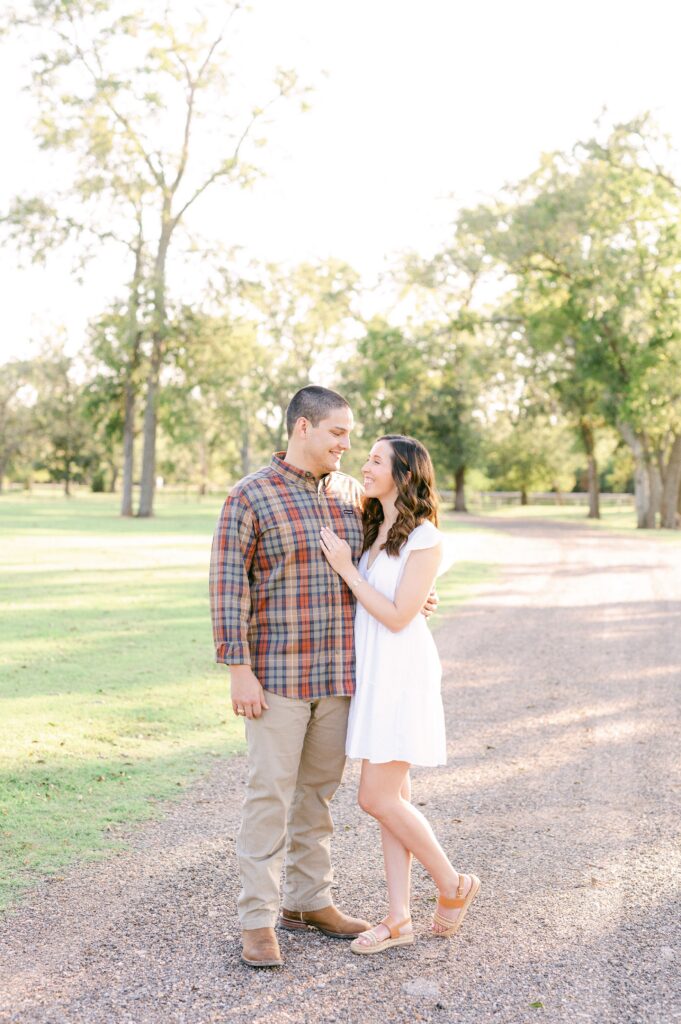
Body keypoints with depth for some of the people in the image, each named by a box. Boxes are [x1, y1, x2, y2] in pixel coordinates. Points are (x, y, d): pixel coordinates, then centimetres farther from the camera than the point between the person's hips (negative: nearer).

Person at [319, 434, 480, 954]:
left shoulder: (424, 538, -12)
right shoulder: (373, 530, 12)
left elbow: (397, 616, -16)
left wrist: (346, 568, -14)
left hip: (402, 674, -8)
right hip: (372, 672, 8)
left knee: (377, 797, -7)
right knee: (391, 797, 9)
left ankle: (453, 885, 13)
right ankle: (399, 918, 15)